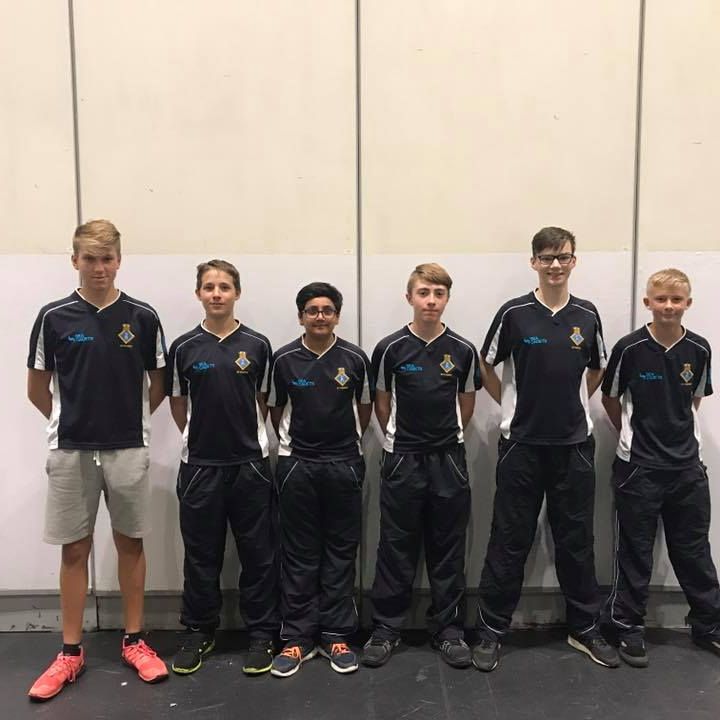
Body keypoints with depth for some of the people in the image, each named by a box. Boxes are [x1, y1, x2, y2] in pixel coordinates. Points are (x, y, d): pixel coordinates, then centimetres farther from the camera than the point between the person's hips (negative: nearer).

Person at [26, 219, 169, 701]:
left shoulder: (142, 317, -2)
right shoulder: (54, 317, -2)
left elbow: (158, 384, 8)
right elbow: (37, 389, 7)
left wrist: (130, 418, 8)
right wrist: (70, 420, 10)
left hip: (128, 449, 0)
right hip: (71, 451, 0)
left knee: (131, 544, 10)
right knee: (74, 550, 9)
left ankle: (134, 640, 24)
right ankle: (71, 652, 22)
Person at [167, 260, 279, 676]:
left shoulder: (257, 345, -1)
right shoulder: (184, 348, 1)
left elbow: (265, 400, 8)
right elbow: (178, 403, 11)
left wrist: (248, 435, 5)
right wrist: (200, 436, 9)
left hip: (250, 464, 0)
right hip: (200, 465, 1)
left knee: (258, 553, 6)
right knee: (201, 555, 10)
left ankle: (262, 633, 20)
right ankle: (199, 632, 26)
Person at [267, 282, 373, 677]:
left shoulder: (355, 358, -3)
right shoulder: (284, 359, -3)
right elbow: (276, 408, 9)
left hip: (344, 464, 0)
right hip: (296, 465, 0)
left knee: (341, 551, 7)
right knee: (299, 554, 6)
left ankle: (336, 636, 18)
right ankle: (297, 637, 16)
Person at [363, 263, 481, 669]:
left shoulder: (463, 350, -1)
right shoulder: (391, 348, -4)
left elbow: (467, 404, 11)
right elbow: (382, 404, 5)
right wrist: (400, 438, 9)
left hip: (448, 460, 1)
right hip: (402, 460, -1)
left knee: (448, 549, 10)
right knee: (396, 548, 7)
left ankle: (450, 629, 23)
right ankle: (386, 628, 19)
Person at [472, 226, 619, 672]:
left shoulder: (587, 316, 3)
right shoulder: (514, 313, -6)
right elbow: (486, 366, 5)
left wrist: (572, 403, 10)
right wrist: (512, 404, 4)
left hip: (575, 445, 3)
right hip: (522, 444, -2)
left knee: (577, 540, 12)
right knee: (510, 541, 4)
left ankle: (585, 628, 28)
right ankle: (492, 630, 17)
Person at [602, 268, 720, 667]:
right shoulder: (630, 348, -11)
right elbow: (610, 399, 2)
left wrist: (680, 432, 12)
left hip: (687, 465, 3)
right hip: (638, 467, -3)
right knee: (635, 552, 7)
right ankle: (628, 626, 22)